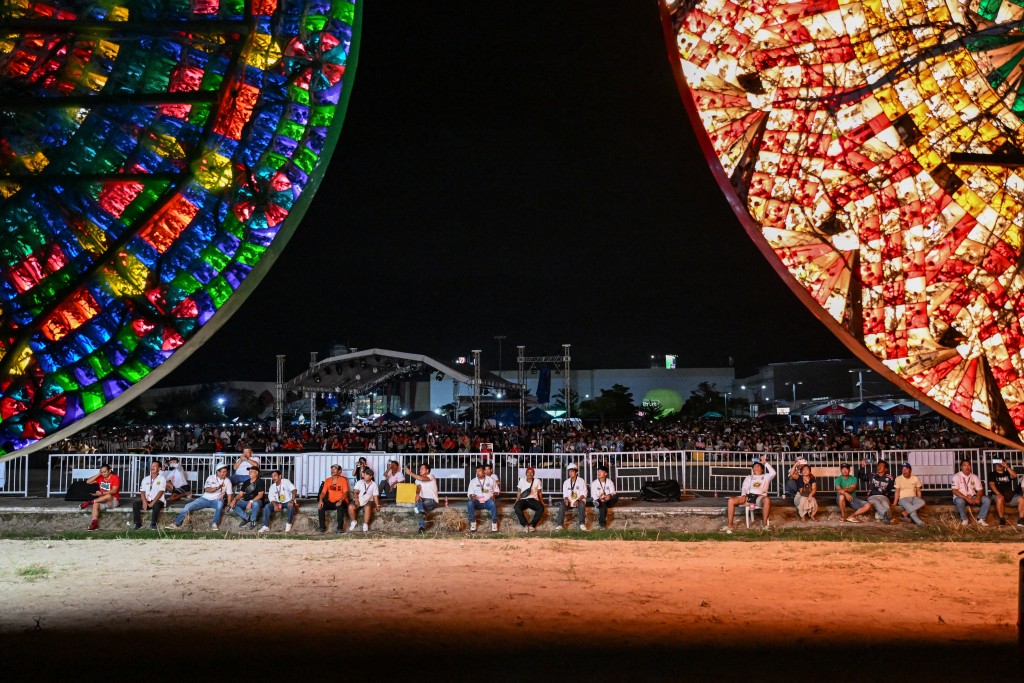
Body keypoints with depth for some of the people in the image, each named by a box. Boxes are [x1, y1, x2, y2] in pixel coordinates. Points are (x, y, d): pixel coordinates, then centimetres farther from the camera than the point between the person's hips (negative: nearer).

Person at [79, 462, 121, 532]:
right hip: (102, 501, 5)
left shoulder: (115, 478, -8)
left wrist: (101, 493, -27)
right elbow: (88, 482, 7)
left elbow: (114, 491, -19)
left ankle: (90, 502, -27)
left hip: (113, 501, -5)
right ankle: (94, 523, -38)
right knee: (95, 505, -28)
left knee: (108, 495, -39)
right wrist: (98, 474, 0)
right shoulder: (100, 478, 11)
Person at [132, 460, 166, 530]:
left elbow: (160, 492, -9)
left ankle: (153, 523, -21)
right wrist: (144, 502, -14)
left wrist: (152, 503, -19)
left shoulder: (162, 479, 0)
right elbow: (142, 492, 5)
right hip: (146, 501, 4)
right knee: (135, 504, -22)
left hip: (157, 501, -4)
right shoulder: (146, 479, 13)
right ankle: (138, 524, -17)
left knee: (156, 505, -38)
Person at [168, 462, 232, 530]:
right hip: (205, 499, 1)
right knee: (188, 507, -13)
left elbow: (229, 494, -2)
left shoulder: (227, 481, 3)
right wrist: (217, 488, -25)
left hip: (216, 500, -1)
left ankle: (215, 524, -29)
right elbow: (207, 489, -11)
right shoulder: (211, 478, 1)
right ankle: (176, 524, -2)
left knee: (220, 503, -39)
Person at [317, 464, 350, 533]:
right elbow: (323, 492, 4)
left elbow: (345, 492, -10)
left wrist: (340, 501, -29)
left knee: (340, 506, -39)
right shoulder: (327, 480, 10)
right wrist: (320, 500, -16)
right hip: (331, 502, 4)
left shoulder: (343, 480, -2)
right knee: (320, 506, -25)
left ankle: (340, 527, -32)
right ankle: (322, 527, -17)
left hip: (341, 502, -4)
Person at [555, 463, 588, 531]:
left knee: (582, 505, -37)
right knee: (561, 506, -27)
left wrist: (577, 500, -23)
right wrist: (566, 500, -16)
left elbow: (583, 494, -6)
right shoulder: (566, 482, 11)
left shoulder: (581, 481, 1)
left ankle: (582, 523, -34)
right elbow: (565, 494, 8)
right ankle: (559, 524, -30)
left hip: (579, 500, -3)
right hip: (569, 500, 3)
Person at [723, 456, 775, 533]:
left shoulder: (765, 477, 26)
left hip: (759, 497, -2)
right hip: (748, 496, 2)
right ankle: (730, 525, -21)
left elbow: (773, 473, 5)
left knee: (767, 500, -40)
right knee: (731, 500, -24)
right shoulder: (749, 477, 30)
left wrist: (765, 462, 10)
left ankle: (765, 524, -28)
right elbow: (744, 487, 16)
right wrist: (743, 496, -6)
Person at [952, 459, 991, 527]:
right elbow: (954, 491, -15)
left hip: (973, 497, 4)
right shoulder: (957, 476, -6)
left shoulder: (975, 477, 7)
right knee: (959, 501, -39)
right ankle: (964, 519, -17)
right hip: (961, 497, -4)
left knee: (987, 500, -18)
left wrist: (978, 498, -21)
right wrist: (966, 498, -26)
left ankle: (981, 519, -12)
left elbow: (980, 490, 3)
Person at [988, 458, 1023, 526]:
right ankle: (1002, 520, -31)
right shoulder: (992, 474, 12)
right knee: (1000, 499, -39)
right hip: (997, 495, -3)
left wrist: (1007, 466, -10)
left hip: (1010, 496, 3)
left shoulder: (1007, 473, 21)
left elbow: (1014, 475, -2)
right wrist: (998, 494, -22)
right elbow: (992, 485, -5)